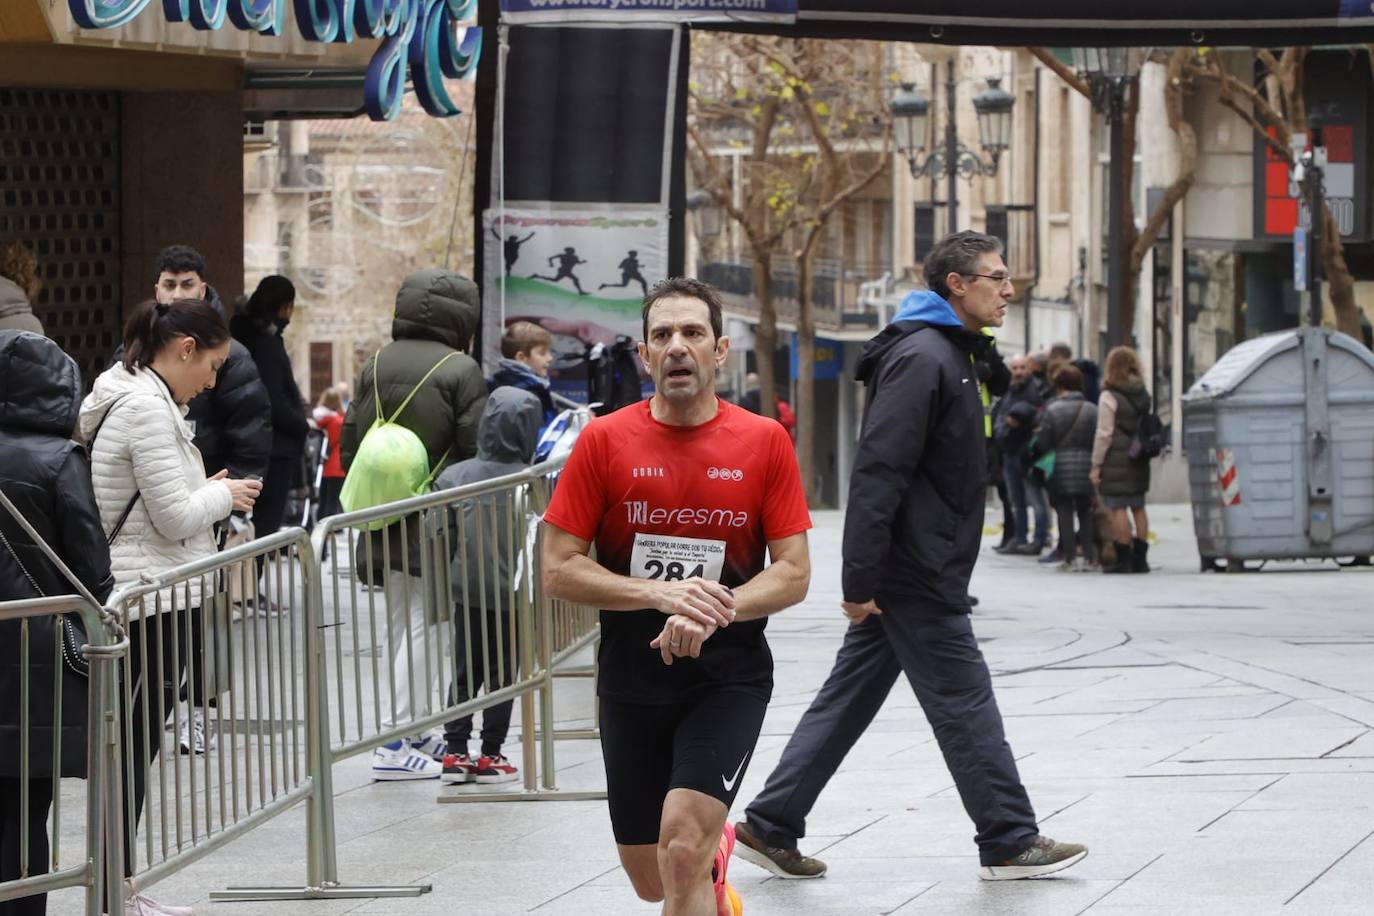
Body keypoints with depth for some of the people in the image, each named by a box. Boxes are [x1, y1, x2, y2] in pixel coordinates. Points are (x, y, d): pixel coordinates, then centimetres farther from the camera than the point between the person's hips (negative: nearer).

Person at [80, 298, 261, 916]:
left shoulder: (130, 397, 16)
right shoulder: (148, 407, -16)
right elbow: (175, 518, -18)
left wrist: (207, 492, 13)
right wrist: (224, 495, -1)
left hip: (133, 595, 10)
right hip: (154, 596, -10)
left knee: (133, 748, 11)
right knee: (137, 746, -5)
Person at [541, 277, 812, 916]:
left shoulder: (764, 442, -3)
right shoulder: (604, 441, -3)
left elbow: (794, 574, -3)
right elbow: (558, 571, -5)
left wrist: (715, 612, -21)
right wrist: (661, 594, -19)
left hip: (728, 678, -2)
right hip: (631, 682, 2)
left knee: (682, 845, -23)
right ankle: (716, 853, 48)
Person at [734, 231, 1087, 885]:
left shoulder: (950, 355, 17)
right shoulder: (921, 359, -16)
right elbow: (878, 473, -22)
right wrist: (861, 581, -24)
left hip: (915, 573, 10)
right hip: (915, 579, -10)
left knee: (848, 700, 11)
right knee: (965, 705, -1)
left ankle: (769, 827, 14)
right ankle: (1010, 842, 8)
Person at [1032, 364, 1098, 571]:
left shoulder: (1052, 410, -8)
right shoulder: (1092, 410, -3)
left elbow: (1043, 443, -7)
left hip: (1061, 468, -2)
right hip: (1086, 467, 2)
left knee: (1065, 512, 4)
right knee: (1085, 512, 11)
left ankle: (1070, 557, -2)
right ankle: (1089, 556, 7)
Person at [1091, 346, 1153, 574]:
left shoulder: (1109, 397, -10)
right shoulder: (1143, 394, 8)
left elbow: (1104, 434, -11)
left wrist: (1096, 464, -6)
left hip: (1116, 460, -7)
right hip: (1140, 459, 7)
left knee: (1117, 508, -4)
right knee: (1138, 507, 11)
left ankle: (1123, 559, -6)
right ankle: (1140, 558, 13)